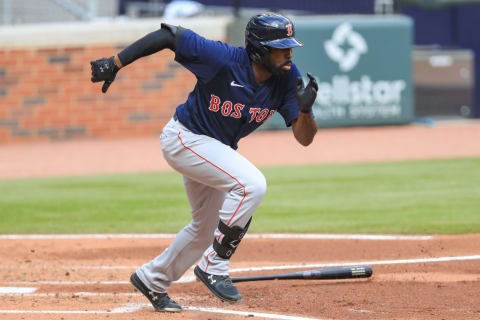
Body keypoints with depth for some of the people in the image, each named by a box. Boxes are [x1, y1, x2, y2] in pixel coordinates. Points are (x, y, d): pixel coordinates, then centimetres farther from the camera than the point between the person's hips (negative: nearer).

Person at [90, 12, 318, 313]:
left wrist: (305, 109, -36)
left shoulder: (287, 77, -15)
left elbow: (304, 138, -15)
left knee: (207, 227, 20)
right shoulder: (223, 59, -31)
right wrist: (115, 63, -24)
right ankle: (214, 266, -15)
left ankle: (152, 279, 41)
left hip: (216, 151, 8)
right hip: (184, 139, -8)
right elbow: (169, 35, -24)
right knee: (251, 184, -28)